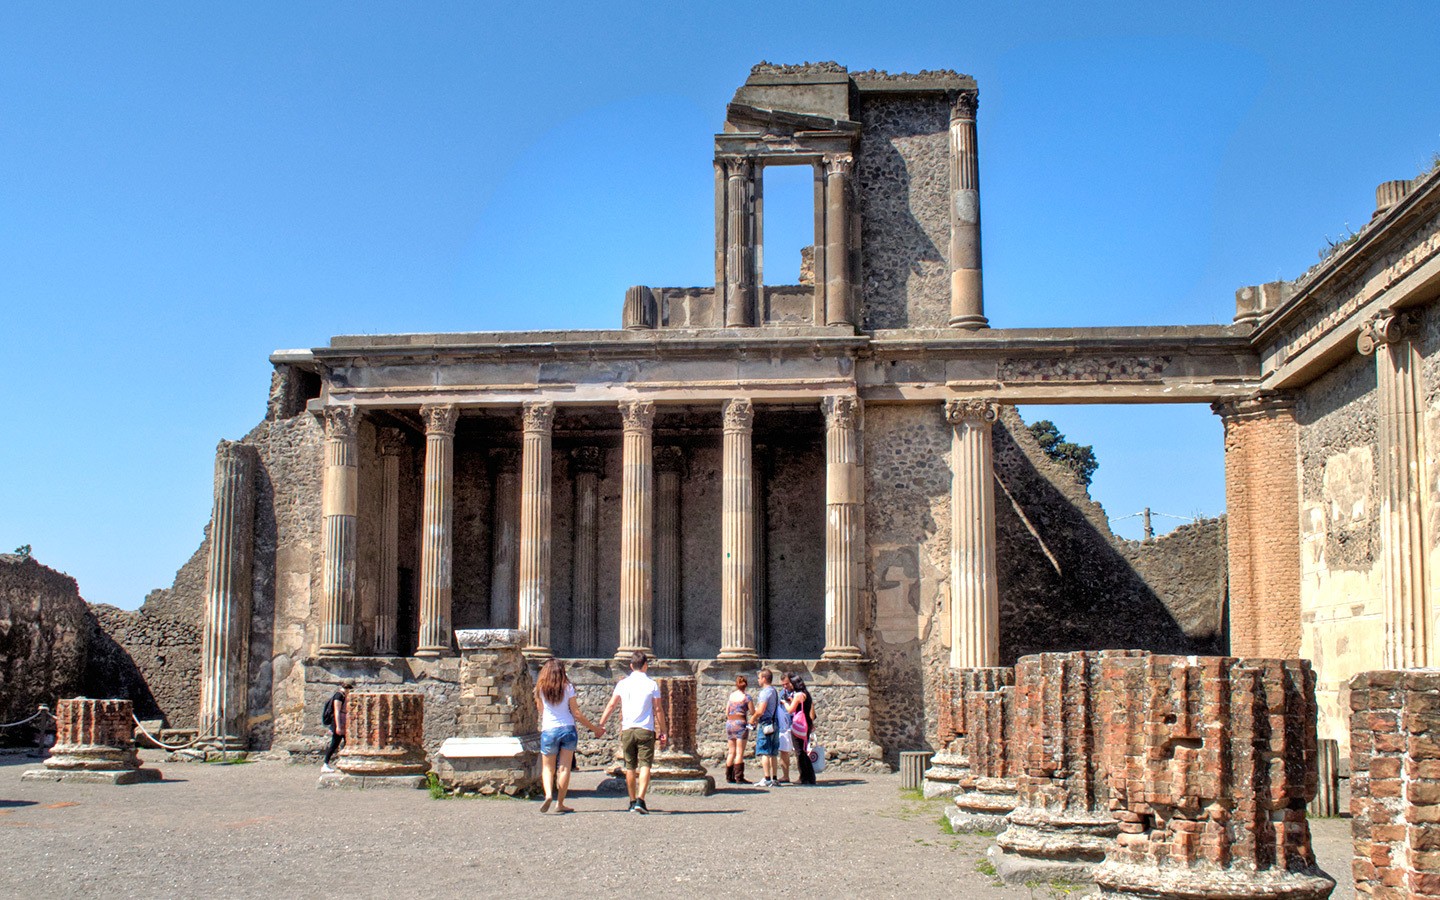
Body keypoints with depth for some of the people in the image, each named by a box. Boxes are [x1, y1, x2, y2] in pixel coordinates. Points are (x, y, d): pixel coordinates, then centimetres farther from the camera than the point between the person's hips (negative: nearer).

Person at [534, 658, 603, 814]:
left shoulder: (541, 688, 0)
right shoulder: (567, 687, -2)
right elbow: (576, 713, -1)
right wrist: (594, 729, 7)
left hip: (549, 730, 0)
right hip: (568, 729, 0)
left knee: (547, 768, 9)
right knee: (564, 768, 4)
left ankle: (548, 794, -16)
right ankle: (560, 803, 2)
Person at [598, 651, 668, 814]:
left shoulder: (623, 683, 5)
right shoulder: (651, 684, -1)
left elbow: (611, 705, 1)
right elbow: (658, 710, 0)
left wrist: (601, 724, 6)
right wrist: (662, 732, 7)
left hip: (627, 730, 3)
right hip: (646, 730, -3)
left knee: (630, 767, 12)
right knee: (645, 765, -4)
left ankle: (632, 801, 17)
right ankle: (640, 800, -18)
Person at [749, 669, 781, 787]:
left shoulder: (765, 692, -13)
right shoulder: (775, 691, 16)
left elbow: (761, 710, -21)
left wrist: (753, 719, -4)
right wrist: (757, 717, 19)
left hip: (765, 724, -9)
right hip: (775, 723, 9)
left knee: (764, 753, -7)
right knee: (772, 754, 12)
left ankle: (766, 779, -11)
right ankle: (773, 779, 12)